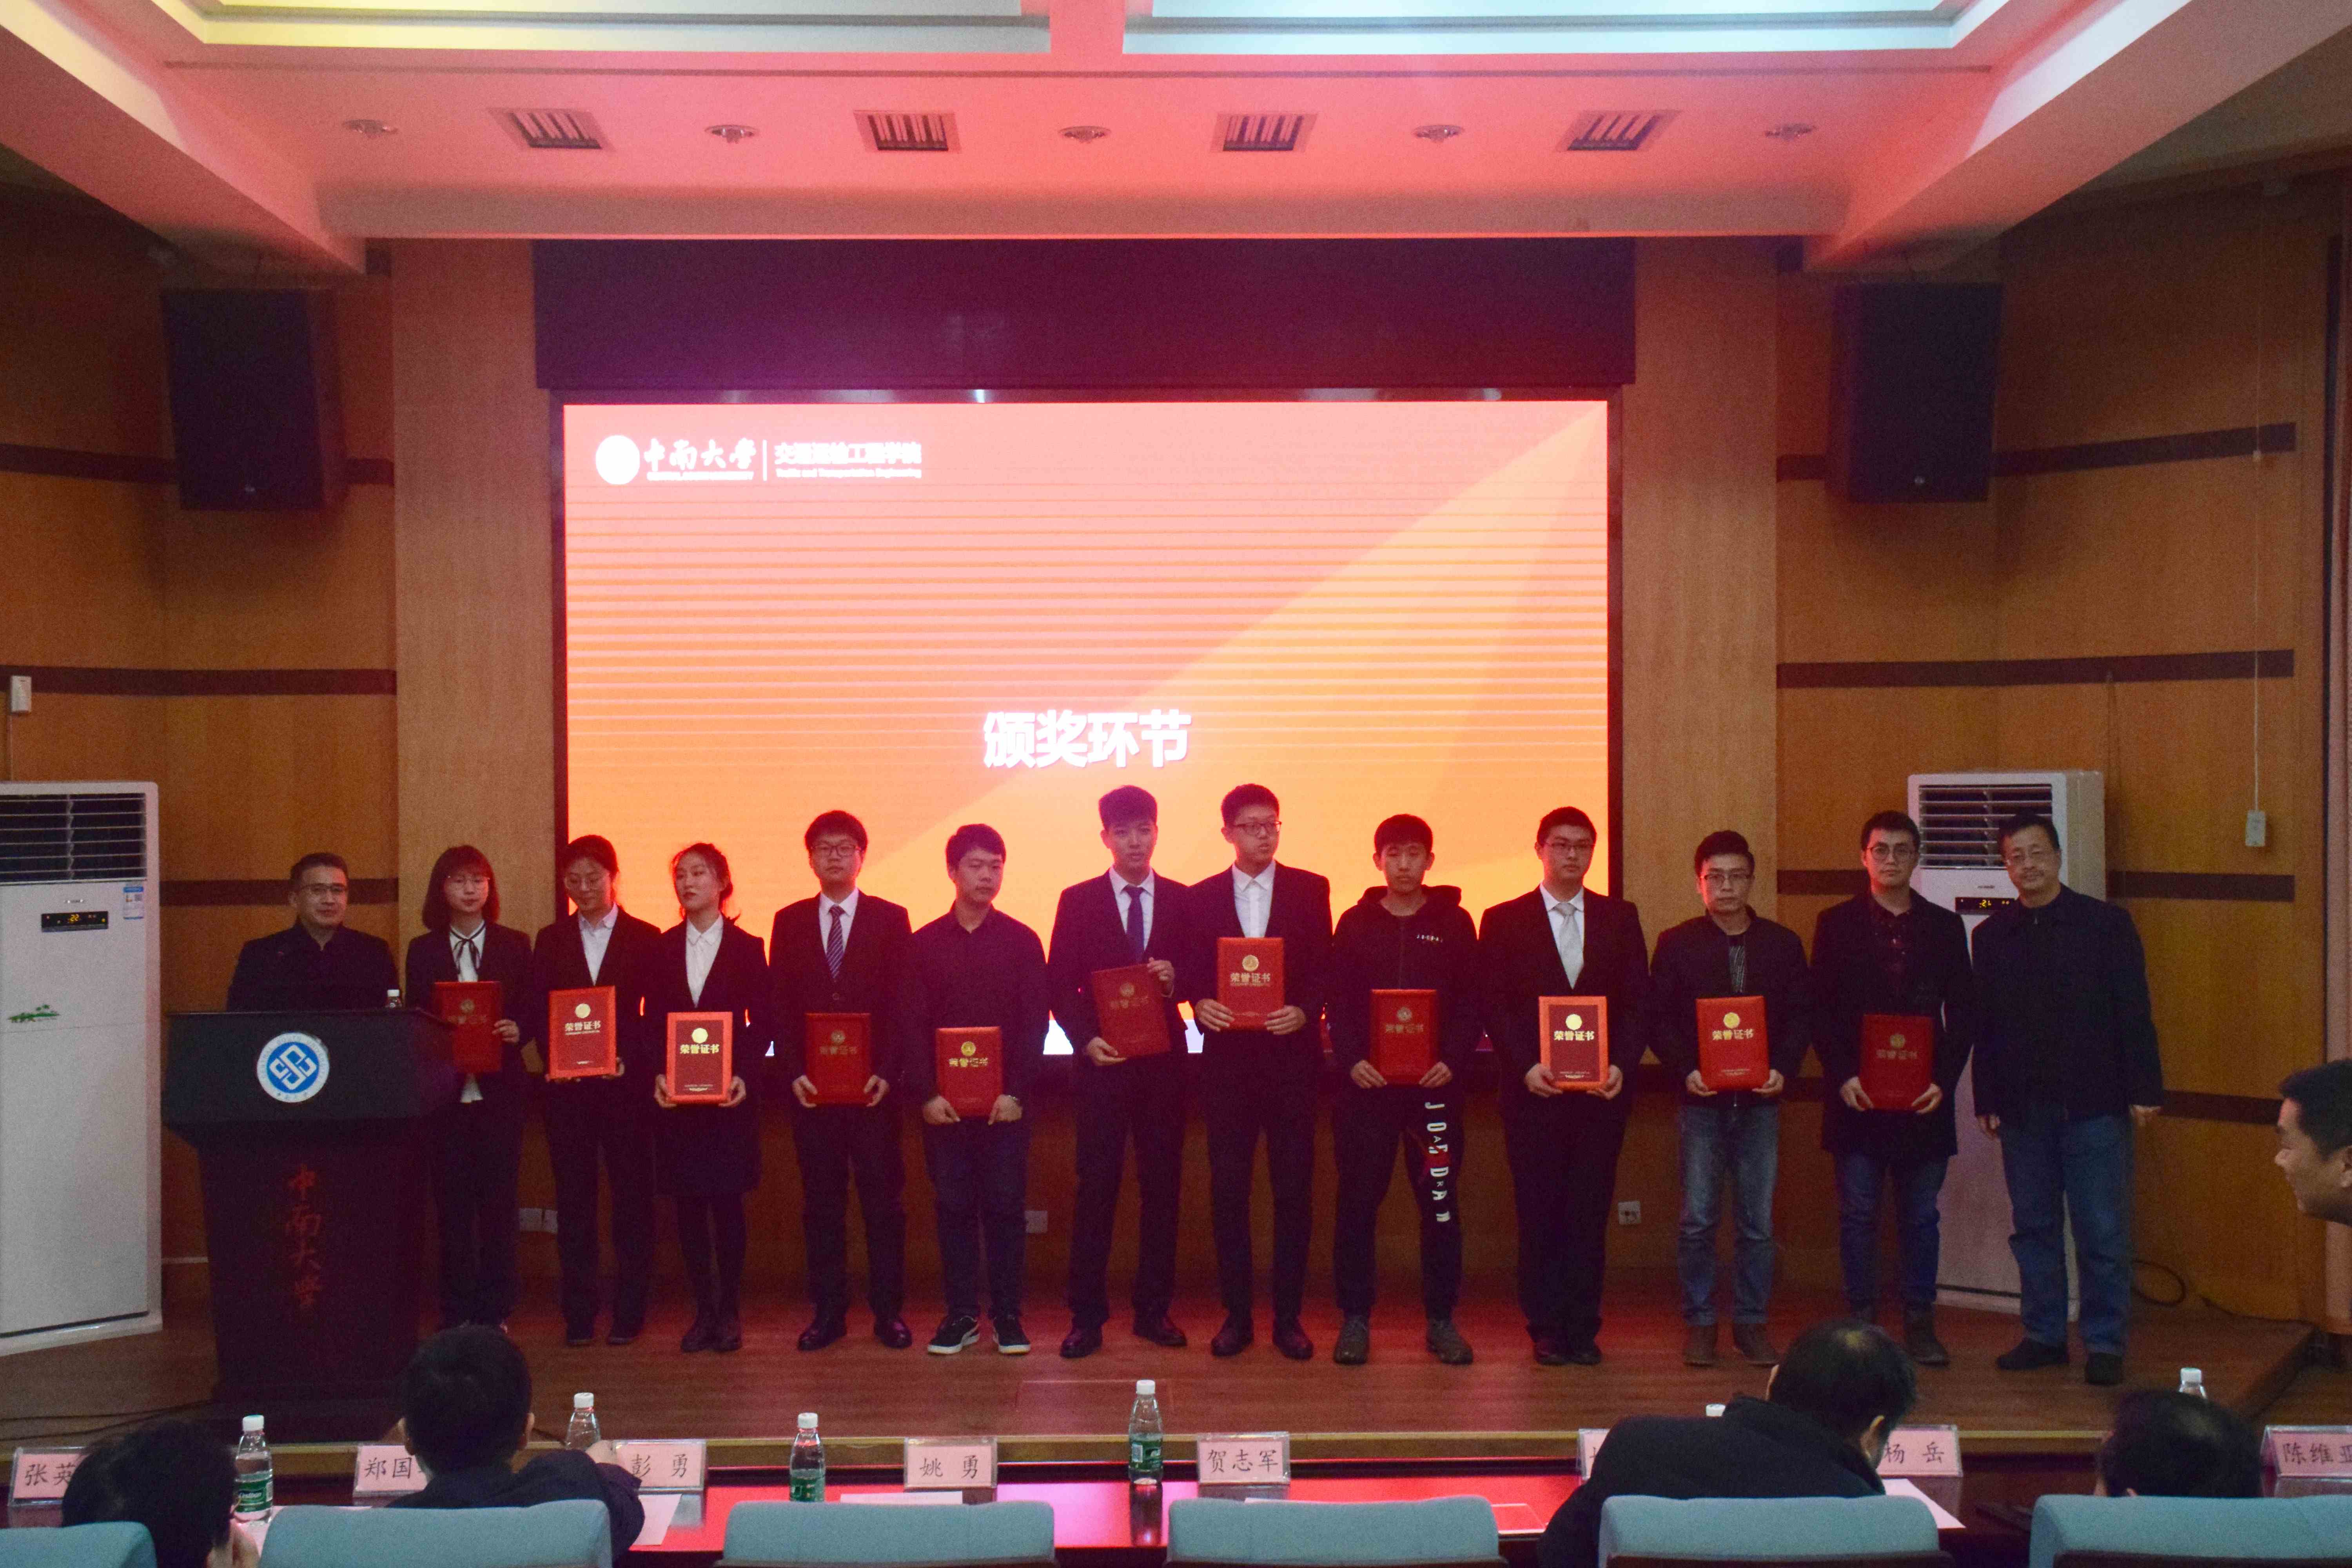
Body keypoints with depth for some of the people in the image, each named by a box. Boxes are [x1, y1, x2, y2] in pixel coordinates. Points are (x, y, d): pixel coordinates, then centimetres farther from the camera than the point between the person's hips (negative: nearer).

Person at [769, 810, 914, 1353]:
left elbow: (903, 1002, -1)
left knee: (884, 1199, 1)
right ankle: (828, 1311, 13)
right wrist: (793, 1072, -5)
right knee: (820, 1201, 6)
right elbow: (780, 1005, 7)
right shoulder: (790, 921, 10)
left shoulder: (890, 918, 4)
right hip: (811, 1085, 2)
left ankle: (888, 1310, 9)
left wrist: (887, 1072, -10)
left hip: (874, 1084, -2)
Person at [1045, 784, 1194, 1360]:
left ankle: (1154, 1309, 15)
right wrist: (1086, 1039, -11)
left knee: (1163, 1185, 5)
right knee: (1096, 1187, -2)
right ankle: (1086, 1316, 4)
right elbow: (1059, 986, 3)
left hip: (1164, 1061, 2)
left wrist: (1176, 979, -13)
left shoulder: (1181, 901, 8)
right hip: (1103, 1061, -2)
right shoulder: (1078, 901, 5)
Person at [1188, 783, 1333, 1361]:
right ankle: (1237, 1314, 13)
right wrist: (1200, 1004, -14)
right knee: (1228, 1189, 3)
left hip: (1290, 1057, -1)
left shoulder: (1310, 891, 5)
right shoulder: (1203, 896, 8)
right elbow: (1195, 973, 6)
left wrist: (1305, 1011, -16)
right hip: (1228, 1058, 1)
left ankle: (1288, 1317, 11)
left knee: (1294, 1189, 2)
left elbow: (1324, 968, 2)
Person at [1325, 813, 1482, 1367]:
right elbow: (1337, 1002, 5)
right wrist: (1352, 1060, -10)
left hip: (1435, 1084, 0)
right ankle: (1355, 1318, 10)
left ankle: (1442, 1320, 11)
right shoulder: (1355, 923, 8)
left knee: (1441, 1202, 2)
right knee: (1358, 1202, 2)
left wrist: (1453, 1061, -9)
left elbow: (1472, 1003, 5)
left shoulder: (1453, 923, 7)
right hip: (1365, 1084, 0)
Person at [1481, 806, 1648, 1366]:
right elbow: (1494, 1006, 1)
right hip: (1534, 1090, -1)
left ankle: (1583, 1329, 11)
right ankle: (1546, 1330, 9)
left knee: (1590, 1213, 2)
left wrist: (1621, 1064, -6)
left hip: (1600, 1090, 1)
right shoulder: (1504, 921, 6)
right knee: (1539, 1213, 1)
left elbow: (1638, 1001, 8)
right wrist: (1525, 1066, -11)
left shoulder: (1620, 918, 11)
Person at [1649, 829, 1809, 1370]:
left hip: (1759, 1101, 1)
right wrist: (1686, 1070, -13)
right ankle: (1699, 1322, 11)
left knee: (1757, 1220, 5)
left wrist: (1783, 1068, -9)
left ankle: (1752, 1323, 15)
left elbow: (1800, 1017, 7)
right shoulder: (1676, 944, 2)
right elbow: (1658, 1019, 1)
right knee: (1698, 1219, 0)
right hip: (1701, 1099, -1)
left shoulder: (1782, 944, 7)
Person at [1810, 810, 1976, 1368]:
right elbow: (1820, 1012, 1)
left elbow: (1963, 1014, 7)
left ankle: (1920, 1323, 15)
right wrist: (1842, 1077, -10)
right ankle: (1861, 1322, 11)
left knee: (1922, 1216, 7)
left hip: (1924, 1097, 2)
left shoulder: (1945, 927, 8)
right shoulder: (1836, 924, 4)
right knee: (1858, 1214, 2)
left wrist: (1944, 1080, -5)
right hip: (1857, 1096, -1)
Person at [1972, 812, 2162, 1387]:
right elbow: (1984, 1024, 10)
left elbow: (2134, 1012, -2)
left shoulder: (2106, 923, 1)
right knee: (2033, 1227, 9)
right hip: (2023, 1107, 3)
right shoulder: (1993, 935, 9)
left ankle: (2104, 1345, 9)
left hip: (2093, 1103, -3)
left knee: (2102, 1231, 0)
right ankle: (2043, 1335, 20)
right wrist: (1986, 1099, 6)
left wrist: (2144, 1090, -7)